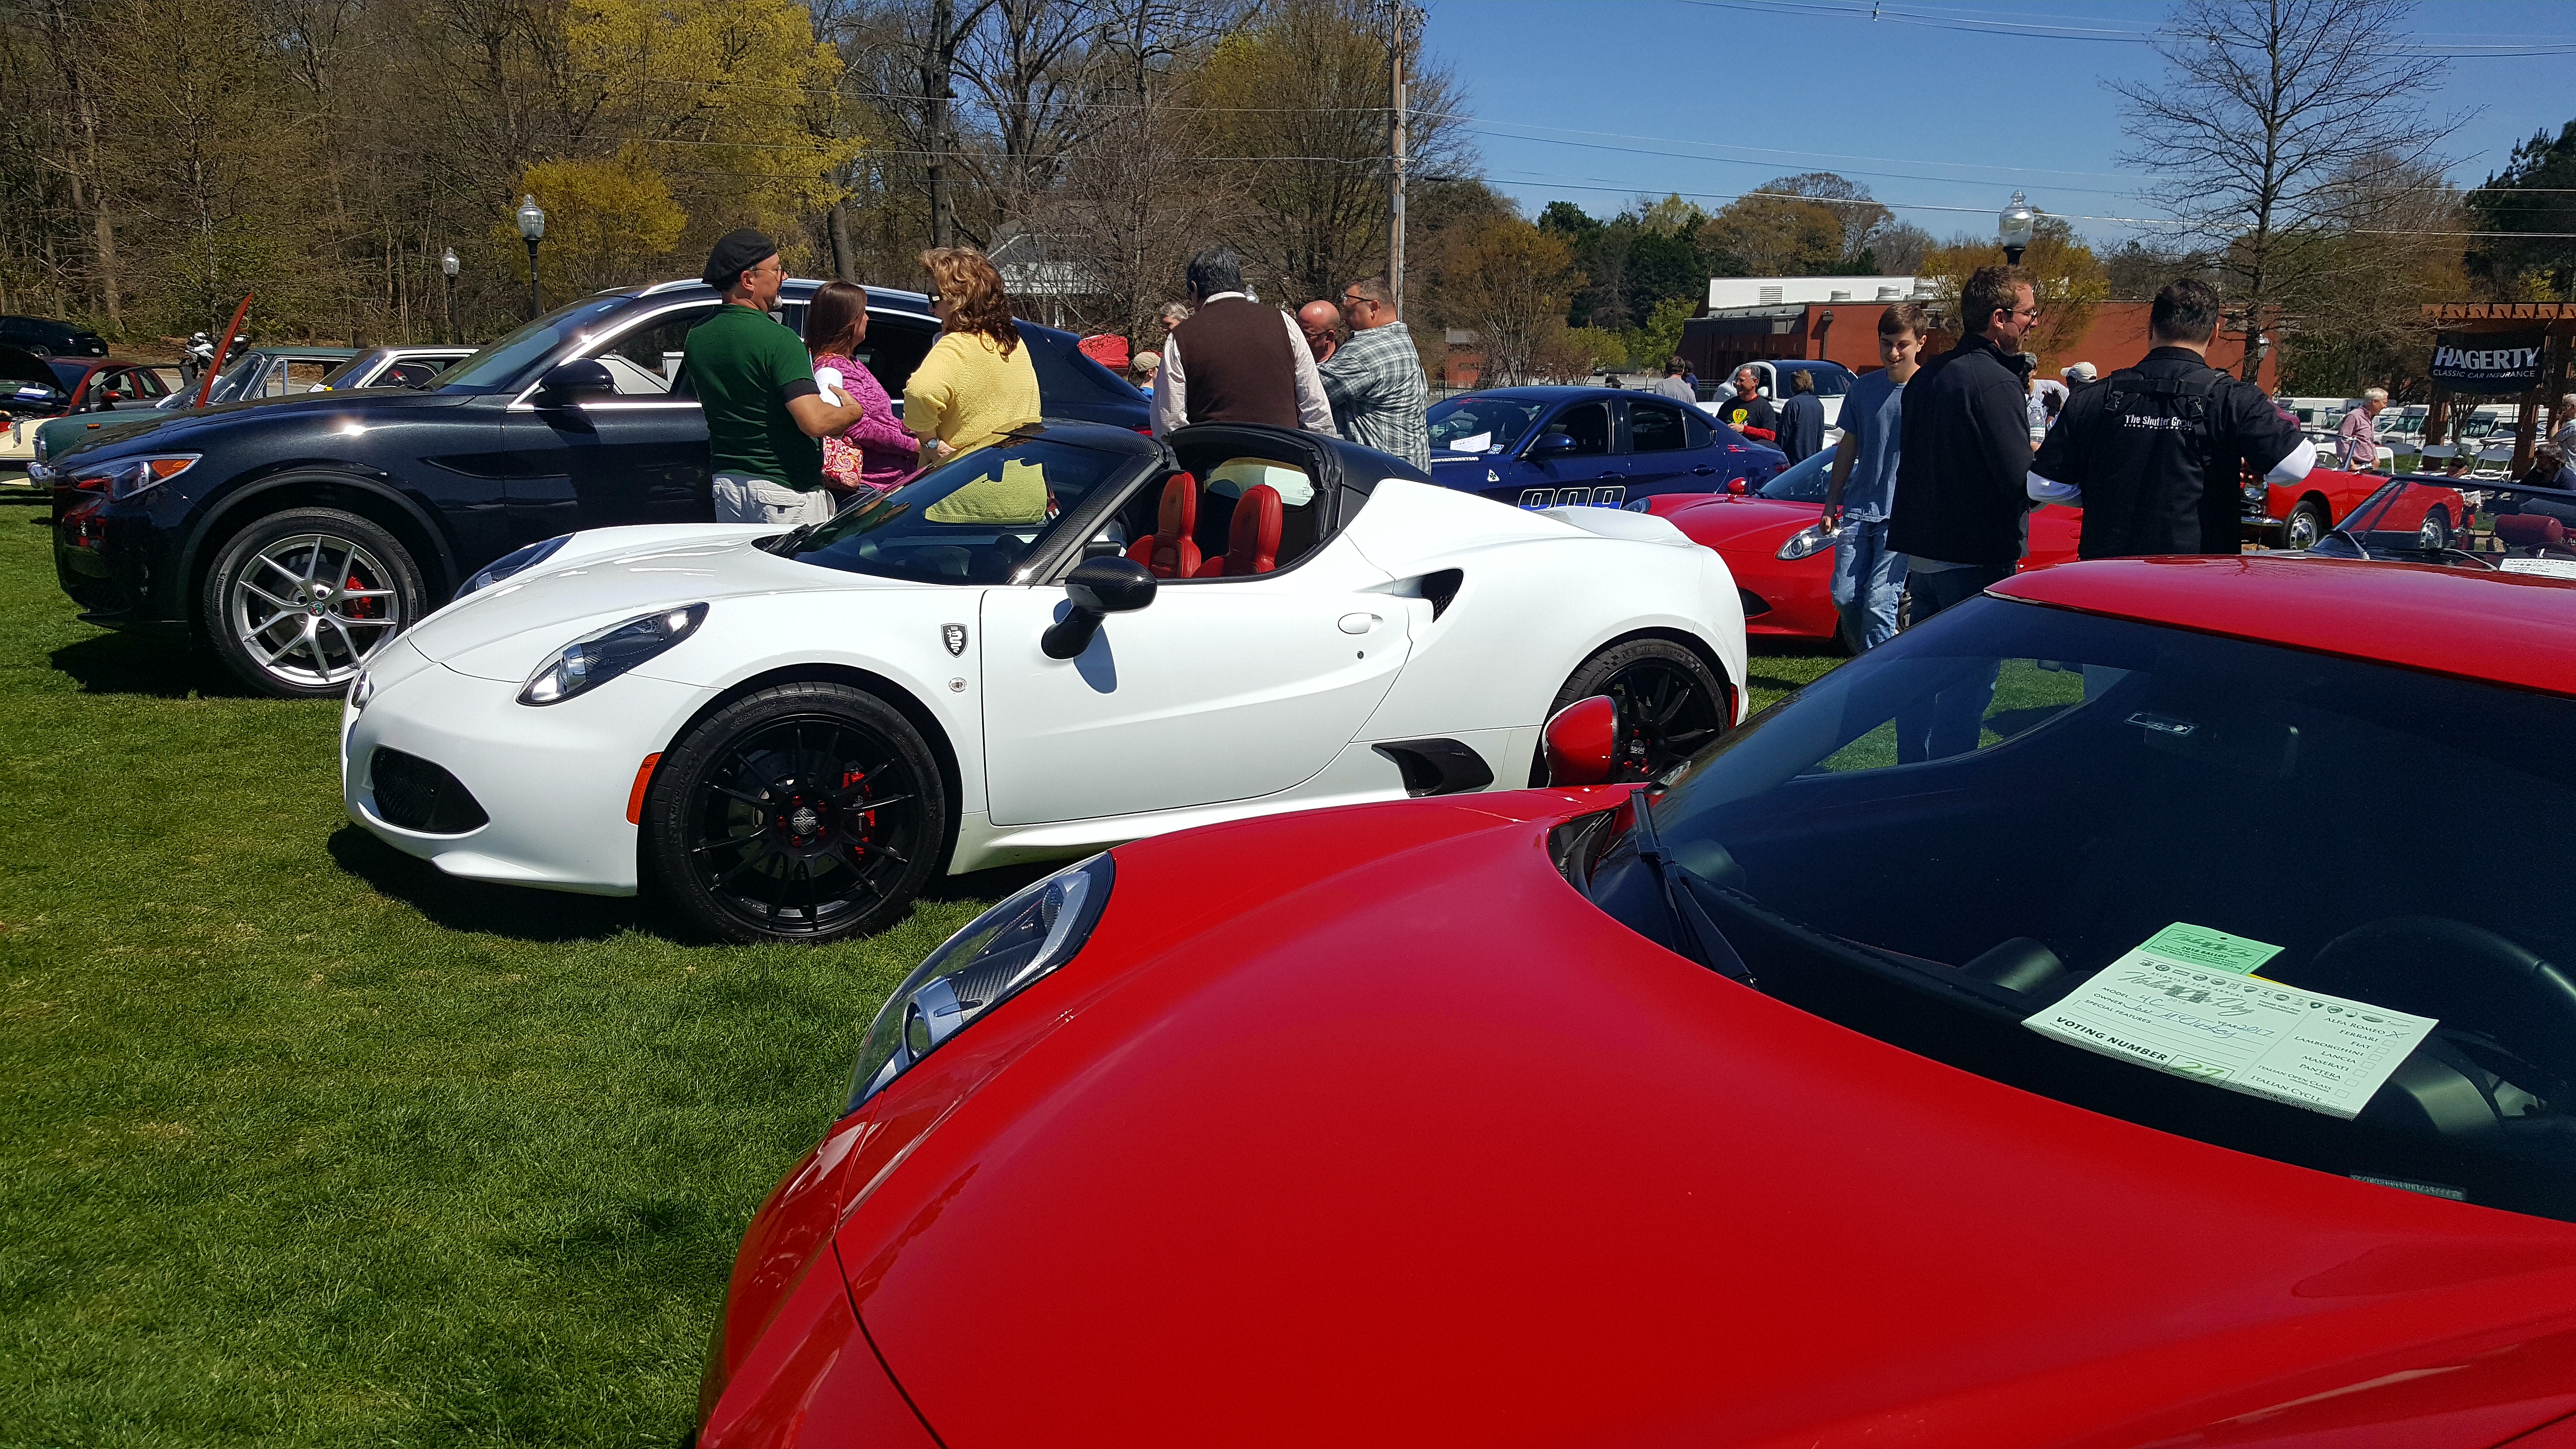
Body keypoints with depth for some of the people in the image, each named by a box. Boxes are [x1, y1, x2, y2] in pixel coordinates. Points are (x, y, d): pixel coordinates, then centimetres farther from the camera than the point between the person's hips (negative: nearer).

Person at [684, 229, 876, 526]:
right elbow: (815, 421, -28)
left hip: (726, 484, 8)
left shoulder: (697, 337, 5)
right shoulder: (778, 339, -19)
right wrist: (854, 410, -7)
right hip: (786, 490, -8)